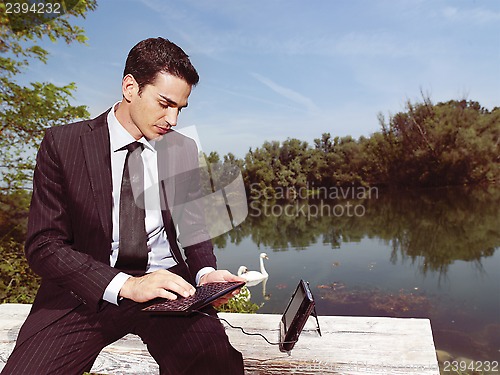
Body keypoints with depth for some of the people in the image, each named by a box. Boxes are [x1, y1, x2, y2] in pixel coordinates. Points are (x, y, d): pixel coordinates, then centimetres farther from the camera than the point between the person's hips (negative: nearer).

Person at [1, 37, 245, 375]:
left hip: (168, 284, 1)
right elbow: (43, 245, -7)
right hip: (88, 289, 0)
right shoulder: (63, 143, -3)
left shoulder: (184, 150, 6)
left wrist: (205, 272, -8)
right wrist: (125, 284, -20)